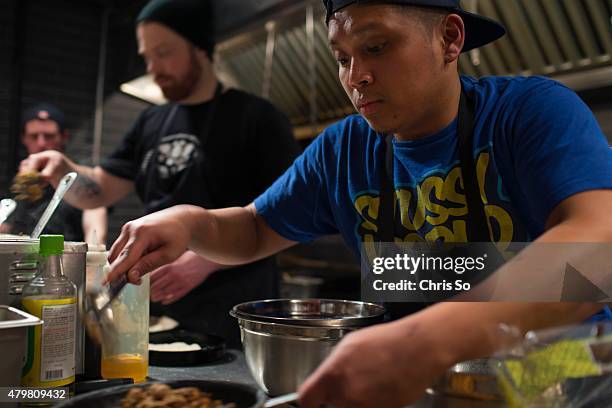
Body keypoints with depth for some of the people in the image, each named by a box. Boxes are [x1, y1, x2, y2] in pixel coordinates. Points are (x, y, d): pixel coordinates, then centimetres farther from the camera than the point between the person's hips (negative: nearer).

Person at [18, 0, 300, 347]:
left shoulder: (257, 119, -8)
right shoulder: (150, 124, 12)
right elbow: (99, 192, 14)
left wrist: (208, 258, -24)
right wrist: (63, 169, -7)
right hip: (159, 309, 6)